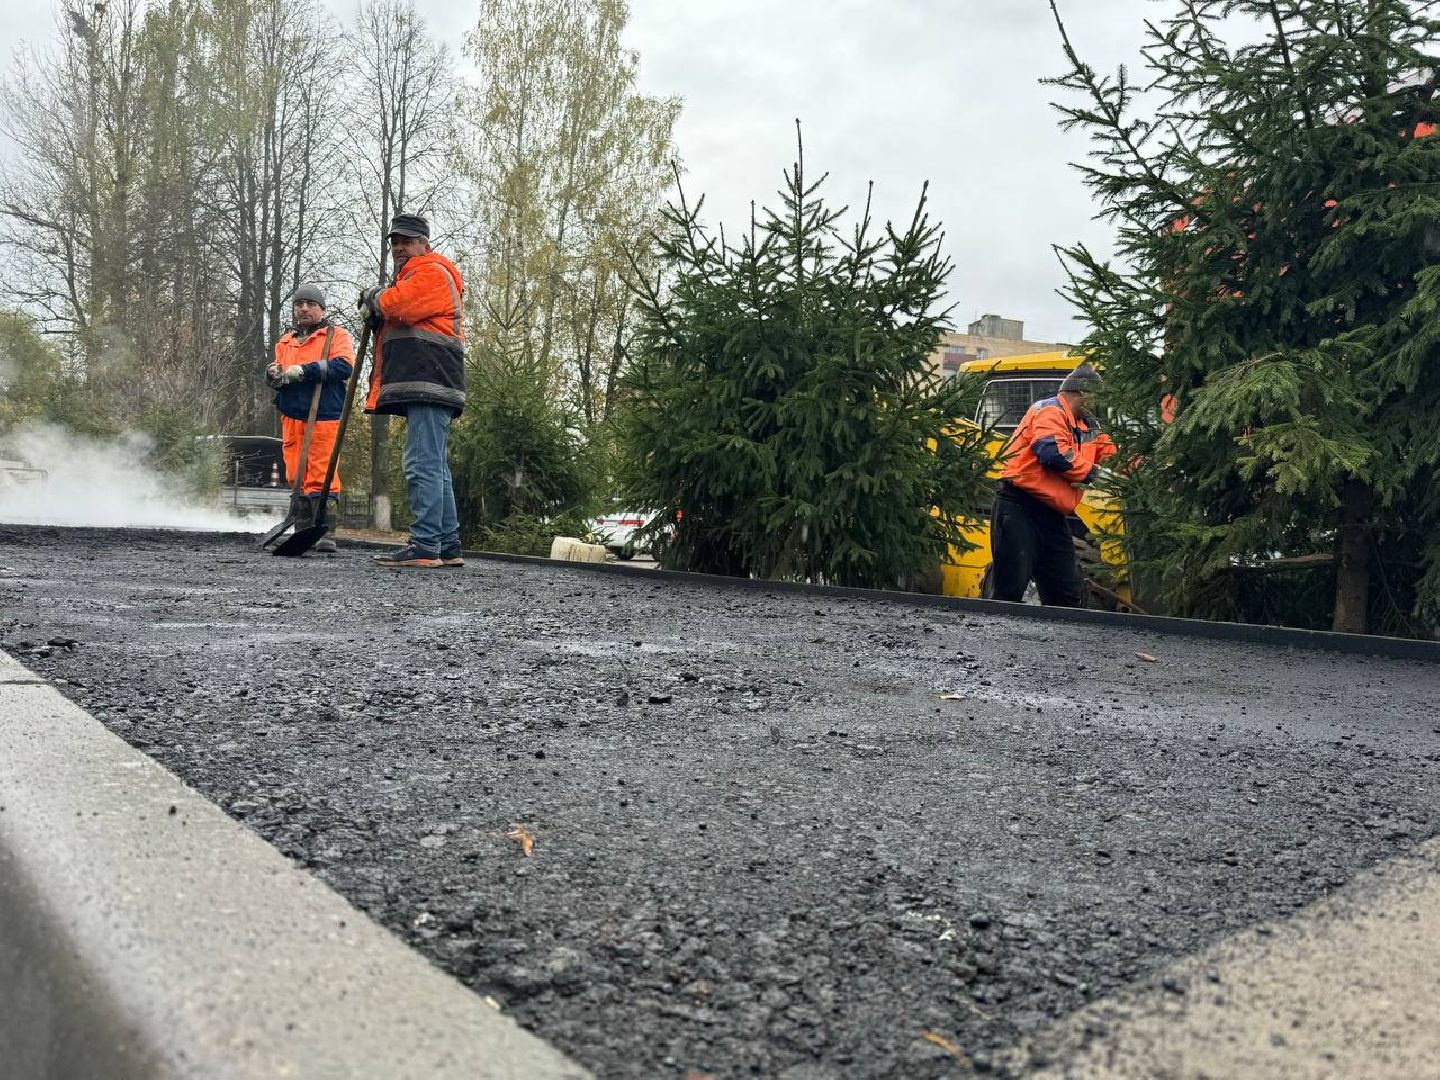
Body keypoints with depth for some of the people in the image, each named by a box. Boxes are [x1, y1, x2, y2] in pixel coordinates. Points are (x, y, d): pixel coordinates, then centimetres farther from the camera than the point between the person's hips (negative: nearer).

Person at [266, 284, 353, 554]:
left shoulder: (336, 335, 7)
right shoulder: (285, 341, 23)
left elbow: (345, 366, -11)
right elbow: (275, 378, 20)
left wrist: (304, 370, -14)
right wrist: (273, 375, -5)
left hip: (324, 418, -5)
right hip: (292, 418, 5)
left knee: (321, 477, -11)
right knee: (297, 478, 5)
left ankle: (324, 534, -12)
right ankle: (303, 532, 12)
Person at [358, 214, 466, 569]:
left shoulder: (432, 271, -2)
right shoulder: (412, 277, 31)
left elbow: (398, 304, -18)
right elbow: (395, 322, 28)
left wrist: (374, 299, 2)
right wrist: (377, 318, 7)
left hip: (429, 383, -11)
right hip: (421, 385, 11)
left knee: (423, 465, -15)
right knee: (435, 468, 10)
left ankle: (425, 546, -17)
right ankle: (448, 546, 14)